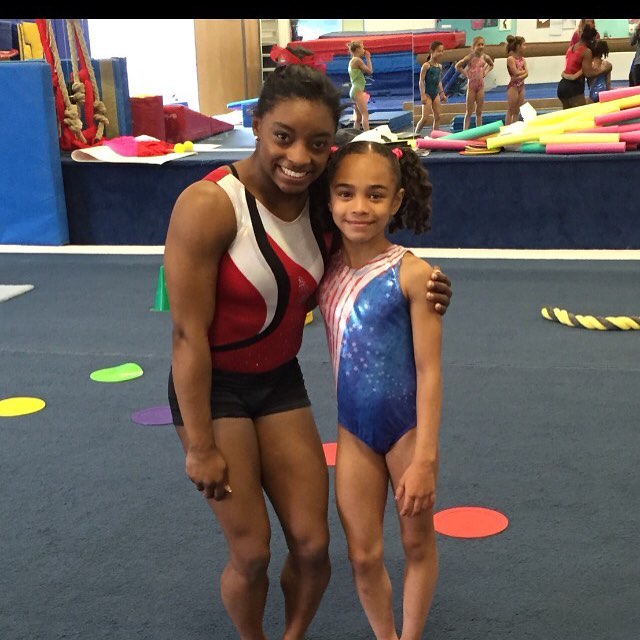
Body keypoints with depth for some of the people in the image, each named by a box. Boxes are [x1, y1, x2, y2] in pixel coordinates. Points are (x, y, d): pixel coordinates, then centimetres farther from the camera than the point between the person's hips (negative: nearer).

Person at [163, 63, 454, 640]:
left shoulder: (320, 203, -7)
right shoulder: (209, 205, -24)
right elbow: (188, 334, -21)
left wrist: (419, 299, -9)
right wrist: (201, 446, -16)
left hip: (281, 381, 5)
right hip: (213, 388, -5)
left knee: (312, 544, 6)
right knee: (251, 553, 2)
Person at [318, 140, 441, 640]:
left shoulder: (411, 273, -17)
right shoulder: (325, 270, -4)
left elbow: (429, 372, -16)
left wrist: (424, 460, -17)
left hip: (407, 426, -3)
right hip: (354, 431, 4)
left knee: (417, 542, 16)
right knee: (363, 556, 11)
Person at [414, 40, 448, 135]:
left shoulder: (439, 66, 8)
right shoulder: (426, 65, -12)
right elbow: (421, 81, -13)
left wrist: (442, 93, 15)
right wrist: (422, 95, -18)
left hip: (436, 94, 7)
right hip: (428, 94, -7)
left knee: (437, 117, 6)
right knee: (424, 118, -9)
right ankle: (416, 135, 3)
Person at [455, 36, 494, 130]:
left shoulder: (485, 57, -1)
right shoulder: (470, 57, -11)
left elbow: (491, 65, 20)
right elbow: (457, 66, -6)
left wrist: (485, 72, 5)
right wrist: (466, 73, -8)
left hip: (481, 85, 3)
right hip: (471, 85, -3)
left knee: (479, 111, 7)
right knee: (469, 112, 0)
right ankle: (465, 131, 2)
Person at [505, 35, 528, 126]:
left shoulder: (522, 59, 10)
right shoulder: (510, 59, -11)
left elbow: (526, 74, -1)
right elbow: (516, 73, -19)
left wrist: (520, 76, -19)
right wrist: (524, 71, -3)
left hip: (521, 86, 7)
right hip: (513, 86, -7)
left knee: (517, 111, 9)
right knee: (510, 111, -4)